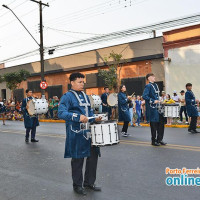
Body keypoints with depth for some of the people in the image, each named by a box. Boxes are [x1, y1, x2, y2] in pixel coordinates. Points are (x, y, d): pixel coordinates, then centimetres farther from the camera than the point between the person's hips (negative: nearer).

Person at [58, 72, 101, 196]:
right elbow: (61, 113, -20)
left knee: (93, 155, 11)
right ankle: (77, 185, 25)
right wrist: (78, 117, -29)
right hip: (76, 133, -7)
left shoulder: (85, 96, 15)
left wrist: (95, 118, 6)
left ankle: (89, 182, 30)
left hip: (89, 131, 7)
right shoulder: (67, 96, -8)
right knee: (78, 159, 5)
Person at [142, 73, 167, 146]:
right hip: (152, 108, -8)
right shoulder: (148, 86, -10)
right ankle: (154, 141, 13)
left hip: (158, 107, 8)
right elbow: (144, 96, -21)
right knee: (154, 124, 0)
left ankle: (160, 139, 21)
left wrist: (159, 101, 10)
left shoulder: (156, 85, 15)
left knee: (161, 122, 9)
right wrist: (153, 101, -20)